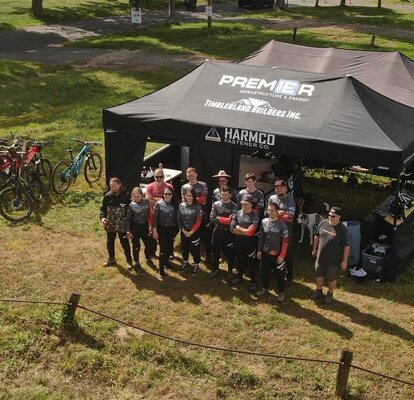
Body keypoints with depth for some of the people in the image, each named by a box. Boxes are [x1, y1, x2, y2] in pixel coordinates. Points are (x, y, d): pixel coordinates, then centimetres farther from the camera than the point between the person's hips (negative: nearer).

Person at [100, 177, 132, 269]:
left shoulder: (126, 195, -11)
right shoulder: (107, 196, -4)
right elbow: (103, 208, 5)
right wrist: (102, 217, -12)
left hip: (122, 225, -4)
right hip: (110, 225, 4)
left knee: (125, 243, 5)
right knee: (110, 242, 17)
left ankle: (129, 260, 21)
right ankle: (111, 259, 36)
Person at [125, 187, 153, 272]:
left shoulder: (146, 202, -4)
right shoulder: (131, 205, -14)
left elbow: (149, 214, 6)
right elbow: (128, 219, -12)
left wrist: (151, 225, 9)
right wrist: (128, 231, -17)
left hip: (144, 226, 3)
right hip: (135, 227, -3)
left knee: (149, 244, 7)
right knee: (136, 246, 6)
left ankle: (148, 258, 32)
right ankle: (136, 262, 24)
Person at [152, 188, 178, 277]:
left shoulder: (174, 204, 0)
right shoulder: (159, 204, -10)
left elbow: (176, 217, 6)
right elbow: (155, 217, -9)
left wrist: (176, 229, 3)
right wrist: (154, 231, -12)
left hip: (172, 230, 4)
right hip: (162, 230, -4)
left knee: (170, 247, 12)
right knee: (163, 249, -6)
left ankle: (166, 262, 37)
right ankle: (161, 268, 6)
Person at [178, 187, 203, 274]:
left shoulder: (197, 207, -10)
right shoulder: (181, 206, -2)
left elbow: (198, 221, -11)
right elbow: (178, 219, 0)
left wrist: (191, 232, -13)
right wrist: (183, 230, -9)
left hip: (194, 232, -3)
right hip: (184, 232, 3)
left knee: (195, 249, 2)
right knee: (184, 248, 15)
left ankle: (196, 265, 17)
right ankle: (185, 262, 34)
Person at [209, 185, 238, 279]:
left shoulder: (234, 206, -7)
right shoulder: (216, 204, 0)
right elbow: (212, 219, -7)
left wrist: (219, 218, -15)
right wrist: (226, 220, -17)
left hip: (229, 233, -2)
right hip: (217, 232, 2)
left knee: (230, 253, 8)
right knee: (216, 251, 14)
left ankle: (230, 271, 25)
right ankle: (215, 269, 30)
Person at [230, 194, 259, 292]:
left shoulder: (255, 216, -16)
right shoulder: (238, 213, -2)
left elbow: (250, 232, -24)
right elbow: (232, 229, -7)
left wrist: (239, 228, -11)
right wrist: (245, 232, -15)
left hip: (250, 242, -5)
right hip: (239, 241, 5)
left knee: (251, 262, 8)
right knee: (239, 260, 21)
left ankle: (253, 282, 22)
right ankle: (239, 277, 41)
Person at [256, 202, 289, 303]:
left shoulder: (282, 225, -13)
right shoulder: (264, 222, 0)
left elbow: (285, 241, -11)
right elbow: (261, 237, 8)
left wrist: (282, 255, -14)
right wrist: (259, 250, 7)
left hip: (277, 255, -4)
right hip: (265, 253, 4)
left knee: (279, 274, 3)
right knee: (265, 272, 17)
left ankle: (281, 293, 17)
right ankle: (265, 289, 35)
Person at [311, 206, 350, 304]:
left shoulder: (343, 230, -22)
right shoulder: (323, 223, -8)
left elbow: (347, 246, -16)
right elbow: (317, 236, 8)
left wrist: (344, 261, -12)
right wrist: (314, 249, 15)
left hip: (334, 260, -4)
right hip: (320, 257, 5)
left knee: (331, 279, 14)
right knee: (319, 275, 21)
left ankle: (330, 294, 38)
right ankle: (319, 291, 44)